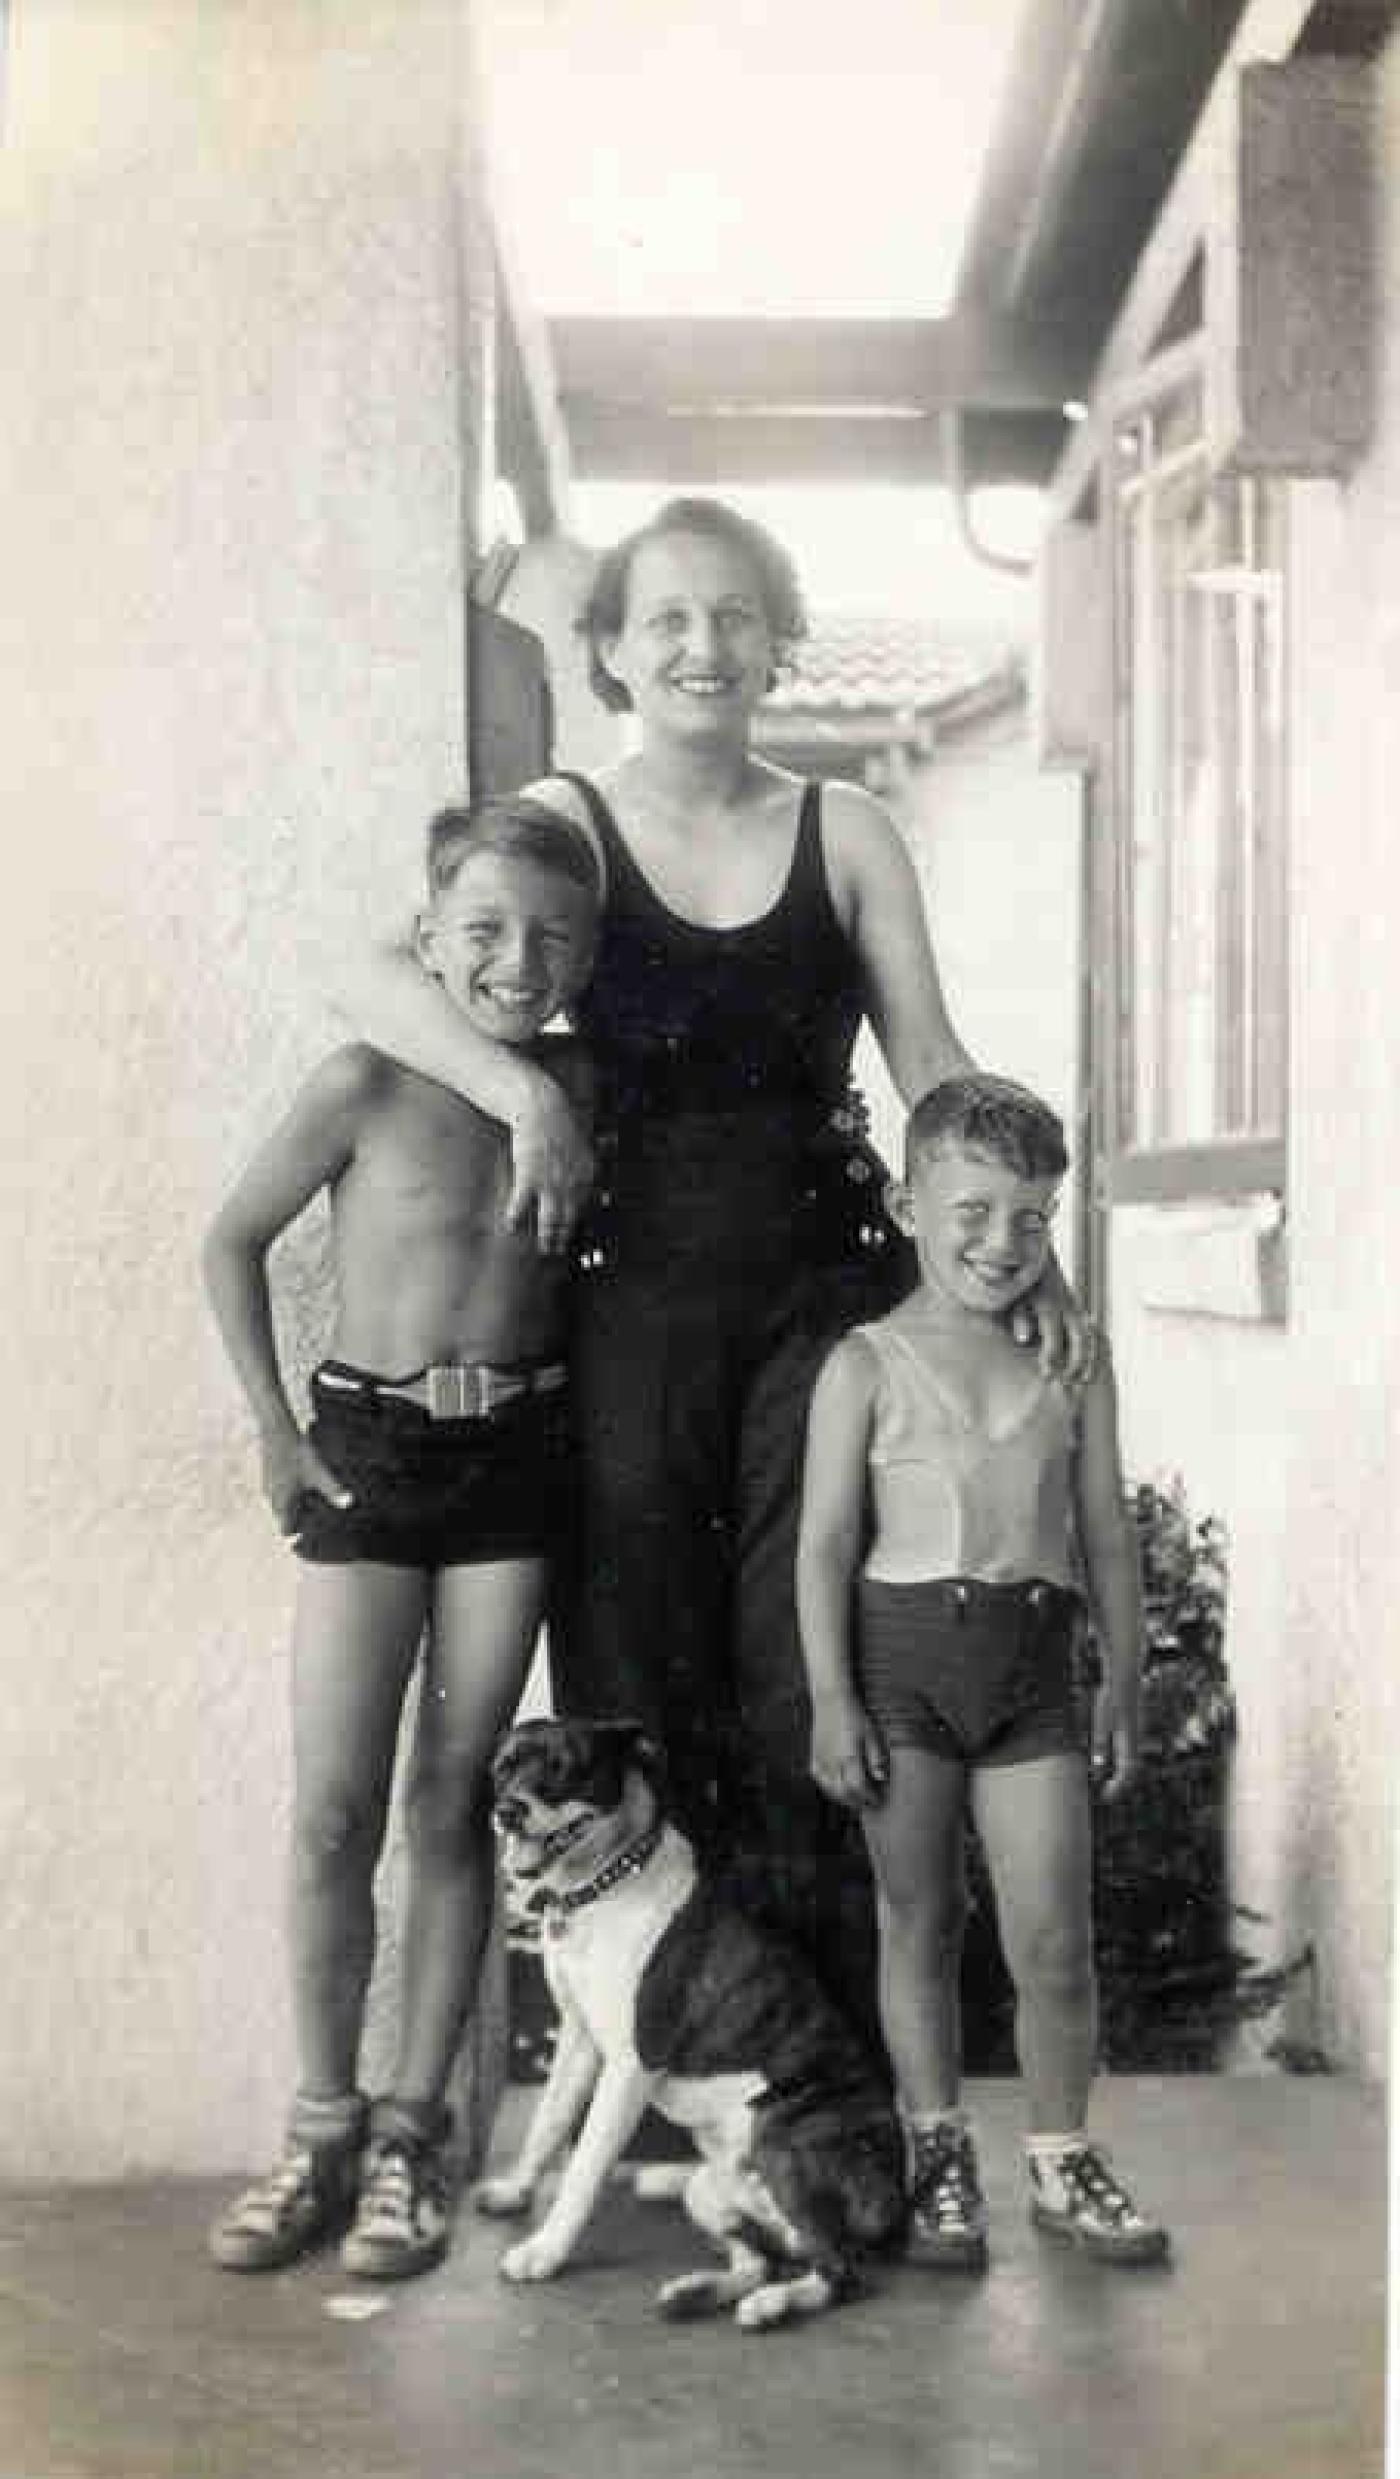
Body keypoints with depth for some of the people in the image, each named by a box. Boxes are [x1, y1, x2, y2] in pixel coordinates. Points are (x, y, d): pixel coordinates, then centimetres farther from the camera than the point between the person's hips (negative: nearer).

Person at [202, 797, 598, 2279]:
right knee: (334, 1810, -2)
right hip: (367, 1450, -2)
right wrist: (273, 1431, -2)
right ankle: (322, 2129, 13)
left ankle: (411, 2136, 15)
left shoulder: (576, 1086, -2)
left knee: (451, 1805, 6)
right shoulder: (368, 1084, -11)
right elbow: (235, 1241, -1)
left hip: (516, 1454, 2)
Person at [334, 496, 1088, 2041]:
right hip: (637, 1291, 0)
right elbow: (371, 974, -9)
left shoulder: (842, 833, 8)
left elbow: (929, 1062, 6)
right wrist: (525, 1094, -23)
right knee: (637, 1662, 3)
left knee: (808, 1665, 0)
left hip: (824, 1291, 1)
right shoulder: (567, 823, 3)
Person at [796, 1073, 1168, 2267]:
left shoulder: (1074, 1365, 8)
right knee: (920, 1925, 8)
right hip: (906, 1647, -2)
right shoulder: (868, 1365, -1)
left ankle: (1063, 2158, 20)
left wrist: (1123, 1680, 9)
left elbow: (1106, 1534, 12)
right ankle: (939, 2156, 22)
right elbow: (827, 1541, -3)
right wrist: (831, 1700, -8)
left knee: (1055, 1940, 1)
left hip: (1035, 1662, 2)